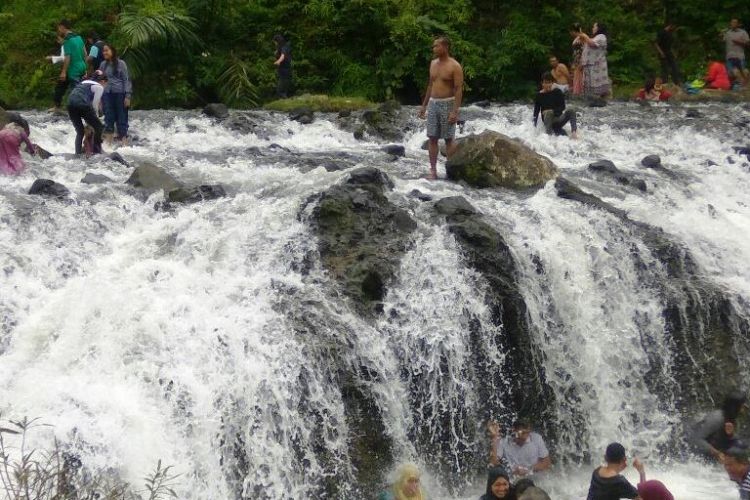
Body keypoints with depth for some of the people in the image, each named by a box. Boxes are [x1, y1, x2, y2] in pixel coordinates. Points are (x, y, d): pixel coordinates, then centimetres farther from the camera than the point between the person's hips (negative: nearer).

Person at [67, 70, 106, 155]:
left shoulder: (85, 82, 31)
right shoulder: (99, 87, 10)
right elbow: (95, 104, 3)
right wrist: (94, 116, 19)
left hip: (70, 103, 7)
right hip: (82, 104, -7)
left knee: (80, 131, 18)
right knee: (99, 127, 10)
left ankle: (78, 152, 10)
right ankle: (97, 151, 9)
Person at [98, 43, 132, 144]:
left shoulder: (120, 63, -3)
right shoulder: (103, 64, 10)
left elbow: (126, 80, -4)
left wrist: (128, 96, -10)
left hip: (119, 93, -4)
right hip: (107, 94, 4)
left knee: (121, 117, 1)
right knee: (108, 117, 5)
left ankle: (124, 139, 5)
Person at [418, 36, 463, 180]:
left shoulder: (455, 66, -11)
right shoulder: (433, 63, 11)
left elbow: (459, 89, -15)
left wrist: (455, 111, -22)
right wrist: (424, 105, 17)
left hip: (447, 104, -6)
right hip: (433, 103, 6)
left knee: (449, 139, -1)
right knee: (432, 138, 3)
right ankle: (433, 171, 5)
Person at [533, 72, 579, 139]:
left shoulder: (558, 92, 1)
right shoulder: (539, 95, -1)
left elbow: (562, 107, -3)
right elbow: (536, 112, 2)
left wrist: (553, 111, -20)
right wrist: (534, 126, -4)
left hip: (559, 119, 1)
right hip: (548, 120, -1)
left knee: (571, 110, -26)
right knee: (548, 112, -35)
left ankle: (574, 131, -37)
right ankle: (549, 133, -39)